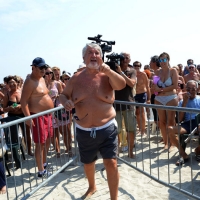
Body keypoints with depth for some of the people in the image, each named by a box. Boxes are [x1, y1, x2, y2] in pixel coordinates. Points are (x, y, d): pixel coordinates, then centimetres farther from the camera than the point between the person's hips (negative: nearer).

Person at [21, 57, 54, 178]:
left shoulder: (42, 79, 13)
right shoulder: (30, 82, -16)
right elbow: (24, 101, -21)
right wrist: (28, 118, -28)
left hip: (47, 115, 10)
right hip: (38, 117, -10)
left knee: (48, 140, 19)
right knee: (40, 143, -3)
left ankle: (44, 163, 36)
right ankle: (41, 171, 7)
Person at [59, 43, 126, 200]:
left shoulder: (107, 76, -6)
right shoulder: (76, 78, -2)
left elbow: (121, 85, -25)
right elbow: (63, 95, 8)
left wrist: (109, 71, -44)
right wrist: (66, 102, -16)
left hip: (107, 129, -2)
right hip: (84, 131, 3)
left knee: (111, 164, -5)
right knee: (88, 163, 21)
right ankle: (92, 187, 51)